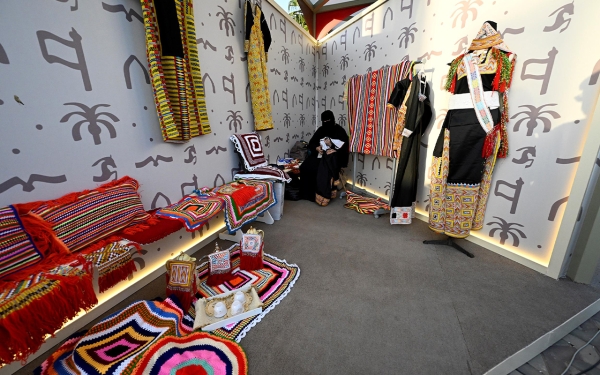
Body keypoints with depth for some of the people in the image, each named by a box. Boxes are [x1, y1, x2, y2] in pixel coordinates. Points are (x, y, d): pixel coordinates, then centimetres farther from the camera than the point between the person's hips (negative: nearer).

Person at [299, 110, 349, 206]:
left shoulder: (340, 131, 0)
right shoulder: (320, 130, 14)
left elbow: (344, 147, -8)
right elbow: (311, 143, 9)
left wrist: (332, 144, -22)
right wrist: (317, 148, -13)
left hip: (333, 157, -4)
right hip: (320, 155, 5)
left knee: (324, 170, -36)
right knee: (305, 167, -22)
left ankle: (323, 195, -24)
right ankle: (309, 193, -12)